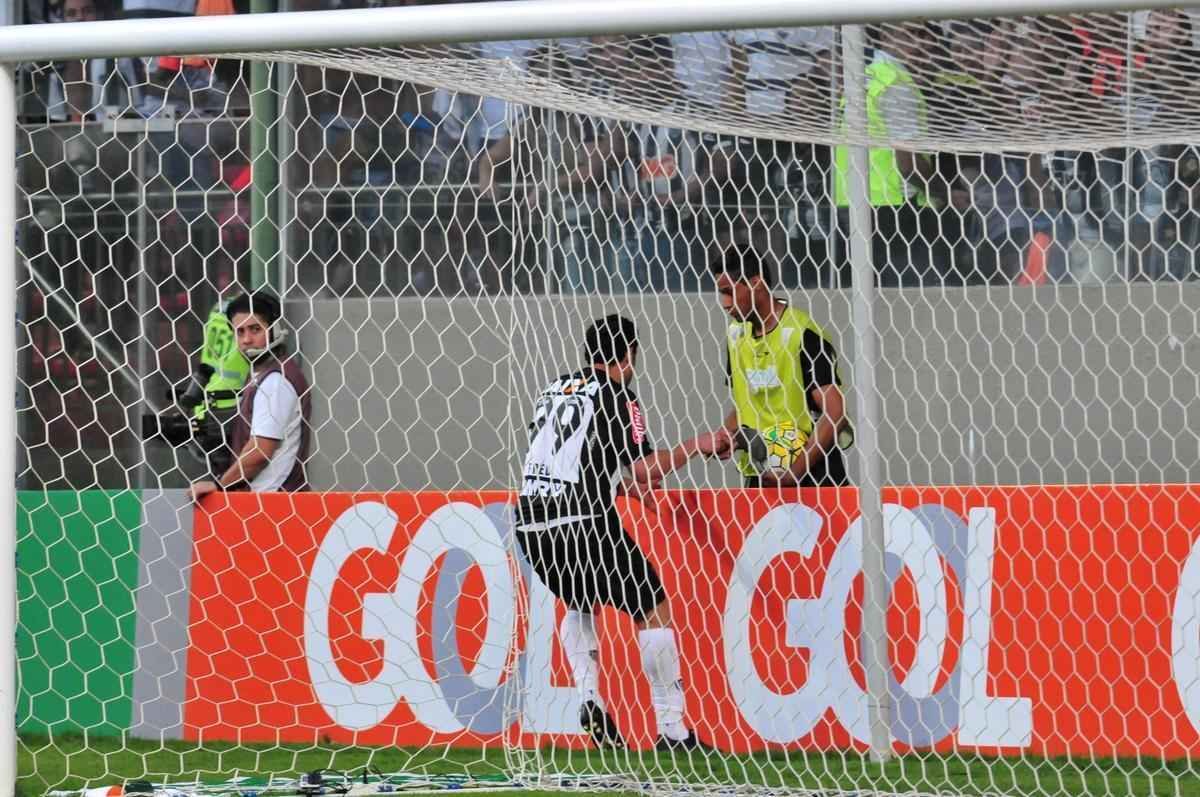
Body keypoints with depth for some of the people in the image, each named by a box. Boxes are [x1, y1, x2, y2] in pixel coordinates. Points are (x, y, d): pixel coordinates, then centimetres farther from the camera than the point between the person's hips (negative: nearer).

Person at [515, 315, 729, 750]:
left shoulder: (554, 390, 19)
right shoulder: (616, 396, -2)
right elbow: (645, 470, -10)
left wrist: (622, 484, 36)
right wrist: (696, 446, 3)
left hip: (531, 521, 7)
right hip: (582, 521, -7)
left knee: (579, 604, 31)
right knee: (653, 610, 4)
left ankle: (588, 697, 10)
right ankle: (671, 727, 1)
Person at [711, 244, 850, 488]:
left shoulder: (802, 334, -13)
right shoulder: (736, 334, 11)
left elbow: (835, 413, -17)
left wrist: (795, 472, -20)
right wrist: (723, 438, -1)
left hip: (813, 477, -7)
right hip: (759, 476, 7)